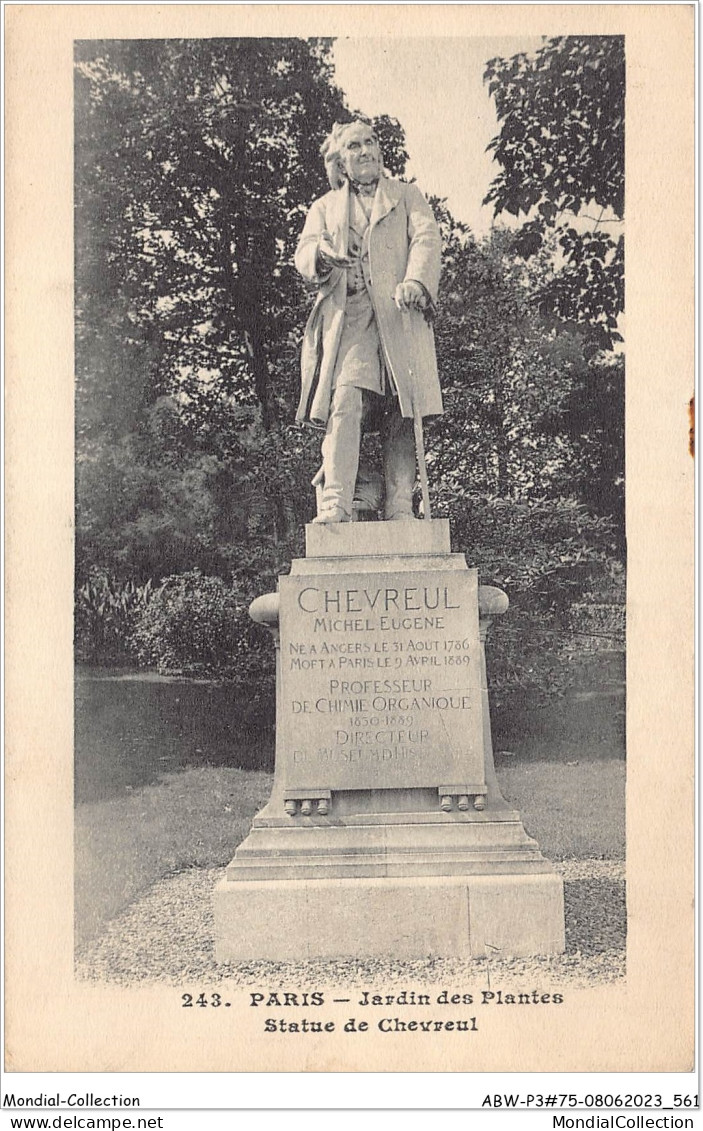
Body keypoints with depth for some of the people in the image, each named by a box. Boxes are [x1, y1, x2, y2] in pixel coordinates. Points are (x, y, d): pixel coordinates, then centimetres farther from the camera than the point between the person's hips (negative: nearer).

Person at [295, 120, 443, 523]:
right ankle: (335, 505, -27)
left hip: (399, 313, 0)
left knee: (402, 412, -9)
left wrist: (416, 281, -18)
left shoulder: (407, 195, 22)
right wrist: (321, 255, -17)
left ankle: (400, 508, -8)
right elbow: (303, 257, 10)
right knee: (345, 402, -20)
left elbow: (427, 238, 4)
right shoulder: (325, 207, 25)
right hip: (347, 317, 0)